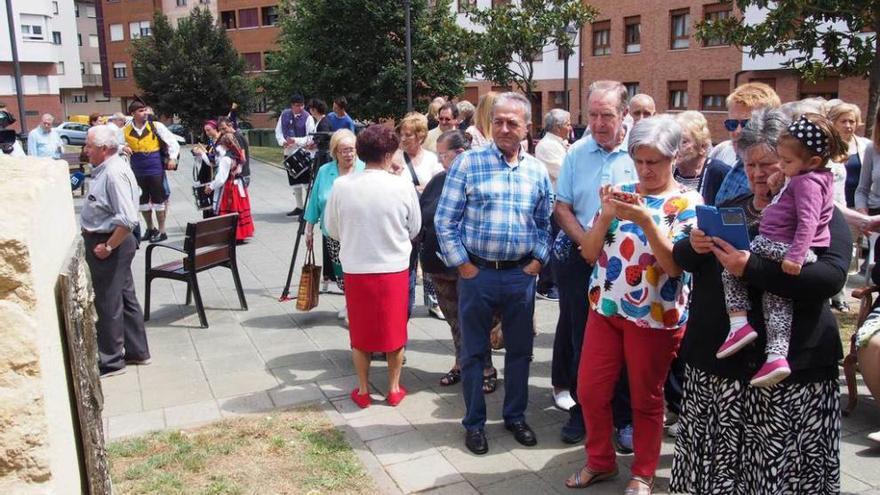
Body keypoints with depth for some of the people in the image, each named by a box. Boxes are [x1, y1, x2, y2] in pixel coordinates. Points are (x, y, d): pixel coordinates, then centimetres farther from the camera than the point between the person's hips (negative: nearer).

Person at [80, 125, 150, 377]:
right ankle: (137, 351, 29)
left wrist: (108, 246, -21)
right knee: (125, 298, 17)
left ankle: (111, 361, 15)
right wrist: (105, 244, 16)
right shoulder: (105, 168, 9)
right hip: (104, 241, 10)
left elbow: (128, 219, -29)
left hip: (111, 244, -10)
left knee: (108, 305, 2)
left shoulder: (115, 173, -22)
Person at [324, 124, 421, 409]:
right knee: (394, 331, 16)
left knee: (360, 333, 16)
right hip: (394, 268, -1)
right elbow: (414, 229, 0)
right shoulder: (402, 186, -12)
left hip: (356, 270, 1)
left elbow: (332, 230, 3)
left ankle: (363, 390, 27)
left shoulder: (341, 186, -10)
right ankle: (394, 388, 27)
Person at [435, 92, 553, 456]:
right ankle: (474, 423, 24)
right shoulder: (468, 164, -5)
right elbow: (444, 221, -6)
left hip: (521, 275, 3)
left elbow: (545, 223, 13)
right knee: (474, 352, 8)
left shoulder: (537, 171, 6)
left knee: (520, 350, 14)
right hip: (477, 273, -3)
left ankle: (515, 416, 33)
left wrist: (537, 261, 1)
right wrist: (462, 265, -8)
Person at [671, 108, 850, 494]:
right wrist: (694, 245, -6)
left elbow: (831, 275, -16)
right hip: (716, 361, 4)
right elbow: (681, 260, 17)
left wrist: (751, 268, -24)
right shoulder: (728, 209, 16)